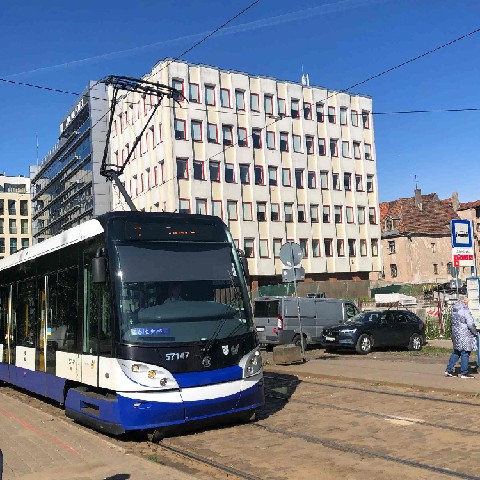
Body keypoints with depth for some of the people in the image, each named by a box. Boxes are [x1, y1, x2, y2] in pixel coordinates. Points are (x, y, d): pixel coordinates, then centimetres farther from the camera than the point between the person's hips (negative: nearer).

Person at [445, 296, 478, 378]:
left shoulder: (454, 310, 11)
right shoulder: (465, 310, -15)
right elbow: (470, 324, -17)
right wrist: (475, 333, -4)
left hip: (455, 333, 8)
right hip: (464, 335, -8)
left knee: (456, 352, 16)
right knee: (465, 353, 0)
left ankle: (449, 370, 17)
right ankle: (464, 373, 5)